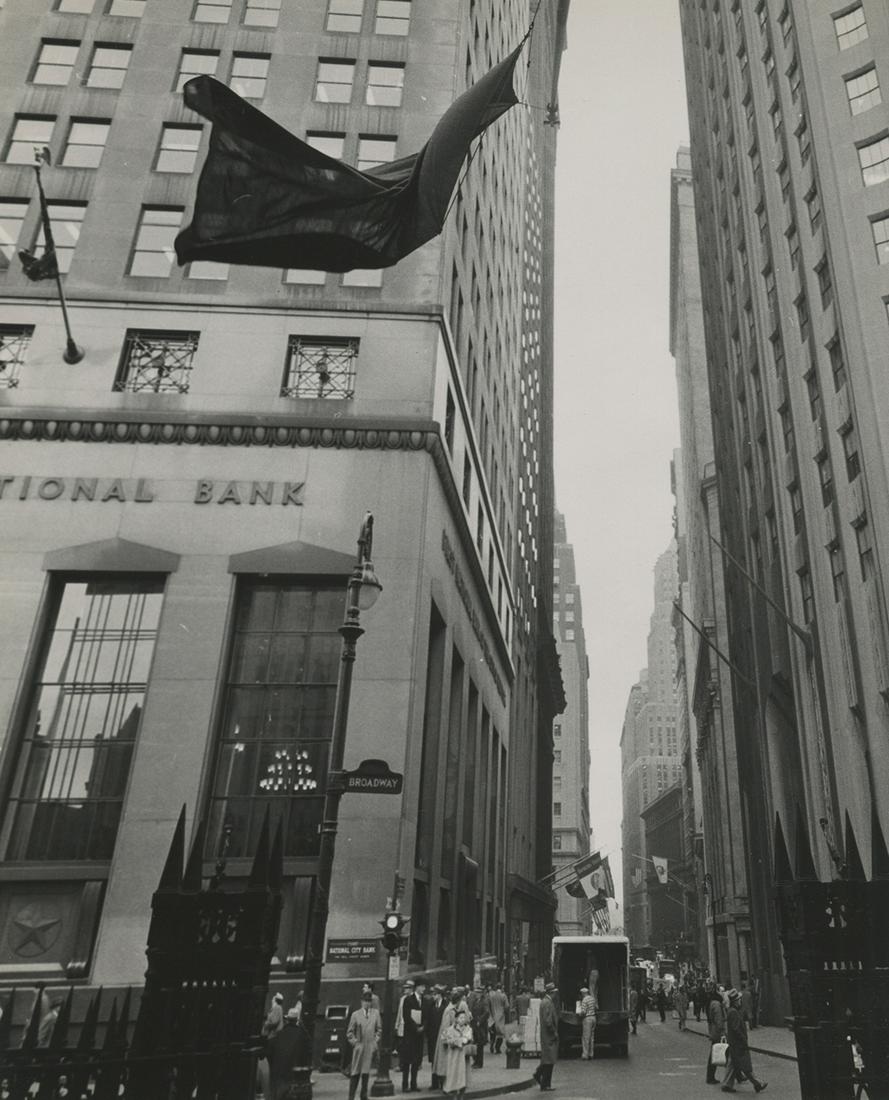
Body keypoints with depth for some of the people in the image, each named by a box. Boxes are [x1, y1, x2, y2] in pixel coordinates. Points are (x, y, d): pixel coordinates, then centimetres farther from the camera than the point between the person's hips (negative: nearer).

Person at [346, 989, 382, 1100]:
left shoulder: (376, 1012, 5)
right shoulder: (355, 1014, 0)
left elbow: (379, 1029, 12)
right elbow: (349, 1032, 5)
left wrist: (376, 1040, 3)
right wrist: (354, 1042, -4)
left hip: (371, 1047, 1)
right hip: (359, 1046, -1)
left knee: (366, 1072, 3)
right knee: (355, 1072, 0)